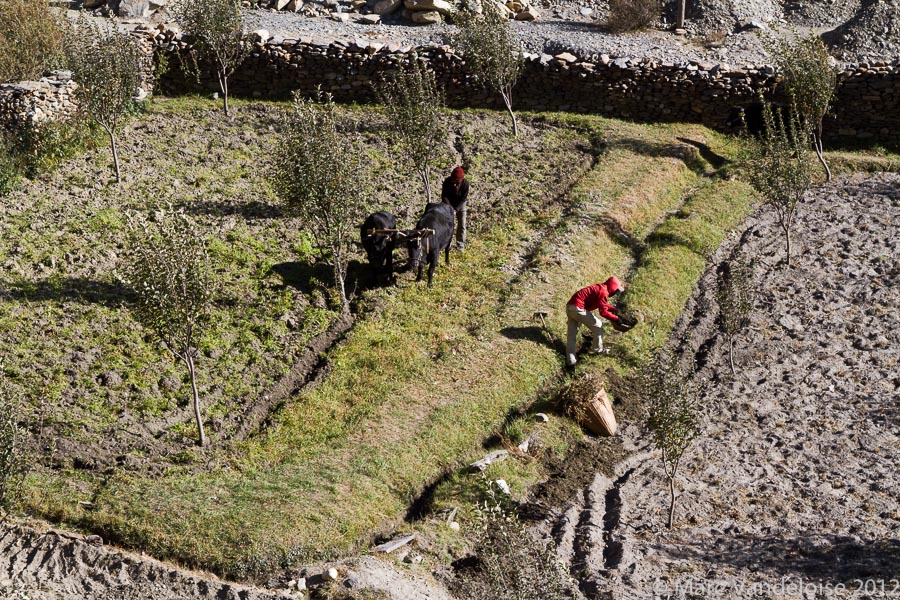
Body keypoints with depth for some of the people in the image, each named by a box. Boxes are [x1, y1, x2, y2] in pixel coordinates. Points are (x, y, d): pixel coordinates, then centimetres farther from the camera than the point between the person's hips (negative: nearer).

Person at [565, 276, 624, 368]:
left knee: (571, 335, 10)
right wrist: (616, 318, -6)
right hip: (578, 308, -10)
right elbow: (603, 312, -14)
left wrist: (614, 309, 24)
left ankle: (570, 360, 10)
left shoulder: (599, 288, 19)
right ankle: (598, 350, 20)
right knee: (597, 326, 7)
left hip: (569, 307, 10)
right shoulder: (603, 292, -12)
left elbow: (603, 304, 33)